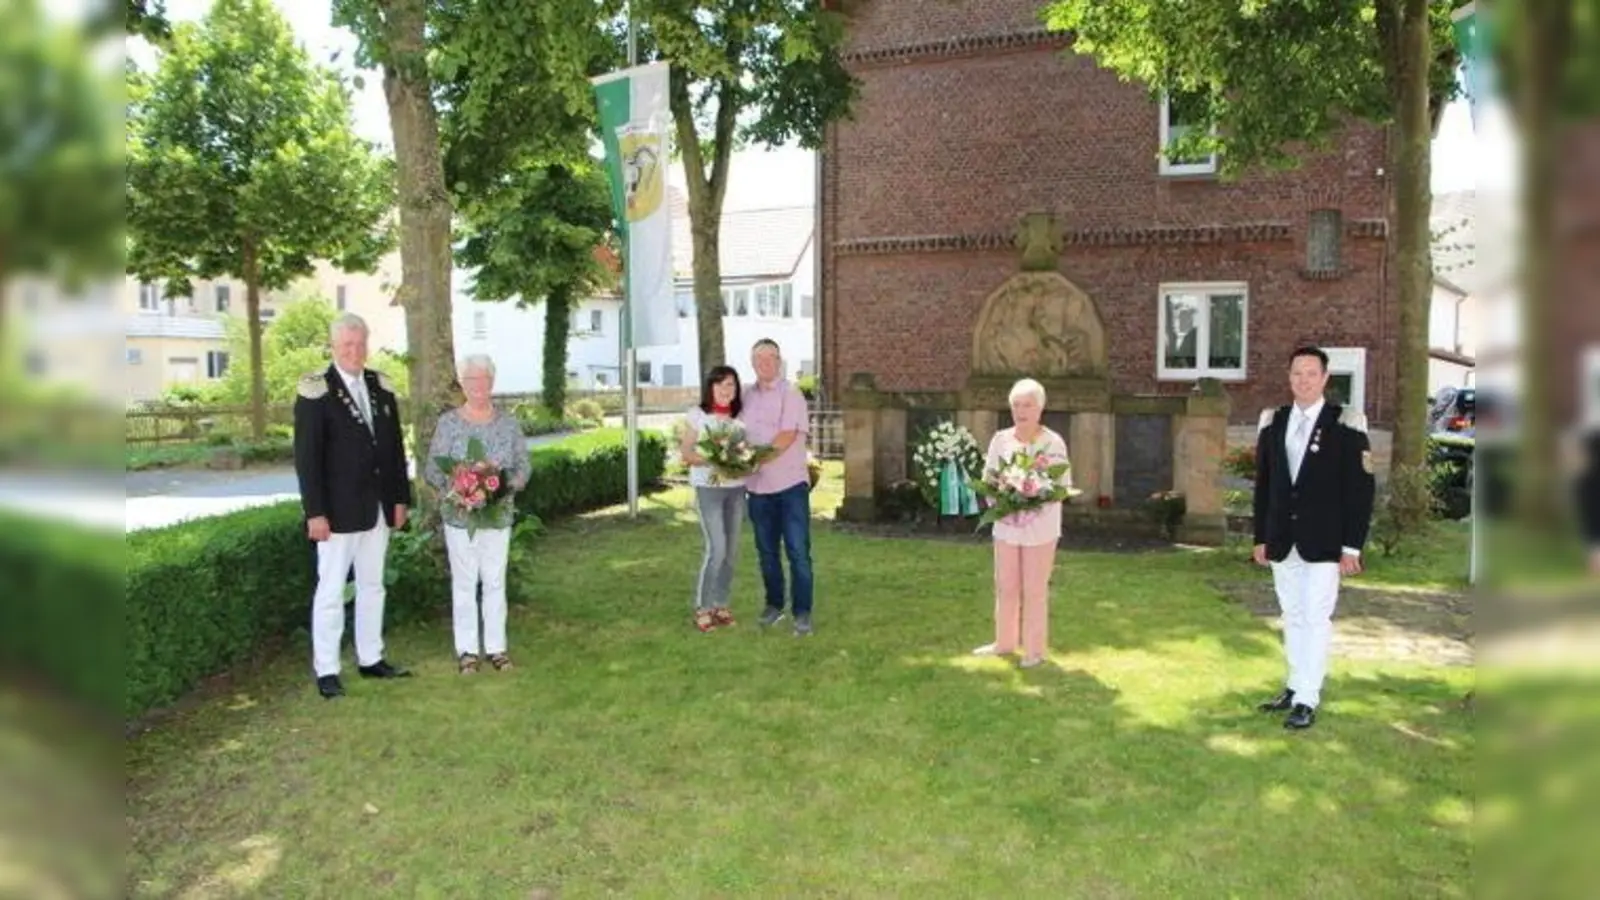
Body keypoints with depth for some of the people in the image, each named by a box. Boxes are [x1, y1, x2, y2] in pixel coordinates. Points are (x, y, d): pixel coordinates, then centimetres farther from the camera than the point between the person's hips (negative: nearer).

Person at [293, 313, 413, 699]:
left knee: (372, 586, 13)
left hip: (378, 508, 6)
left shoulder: (381, 387, 7)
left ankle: (370, 659, 24)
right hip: (338, 510, -6)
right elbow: (307, 457, -12)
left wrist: (401, 497, 8)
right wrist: (315, 512, -16)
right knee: (331, 591, 2)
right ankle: (326, 670, 11)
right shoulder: (316, 391, -9)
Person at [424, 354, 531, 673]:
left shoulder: (509, 423, 2)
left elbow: (524, 466, 4)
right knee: (464, 582, 6)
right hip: (460, 515, -2)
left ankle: (496, 646, 17)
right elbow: (433, 470, -3)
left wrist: (508, 485, -15)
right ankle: (467, 649, 16)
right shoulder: (448, 422, -3)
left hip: (499, 514, 2)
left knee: (495, 581, 7)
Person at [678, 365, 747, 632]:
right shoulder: (697, 414, -3)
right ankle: (702, 607, 2)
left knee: (731, 549, 5)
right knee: (717, 548, -12)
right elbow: (685, 453, -3)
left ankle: (720, 604, 18)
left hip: (736, 488, 4)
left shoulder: (740, 416, 7)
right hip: (708, 488, -4)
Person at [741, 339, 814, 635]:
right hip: (757, 486, 5)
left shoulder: (791, 394, -5)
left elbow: (787, 438, -15)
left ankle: (802, 612, 2)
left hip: (790, 483, -5)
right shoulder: (746, 397, 11)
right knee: (767, 551, 11)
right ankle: (774, 604, 24)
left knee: (798, 552, -4)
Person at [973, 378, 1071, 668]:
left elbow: (1063, 484, -7)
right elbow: (988, 476, 5)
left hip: (1040, 527, -4)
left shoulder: (1053, 443, -8)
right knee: (1005, 586, 12)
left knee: (1034, 590, 2)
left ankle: (1035, 649, 12)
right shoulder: (1001, 439, 3)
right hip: (1006, 524, 4)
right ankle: (1004, 642, 26)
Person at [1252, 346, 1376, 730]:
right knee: (1292, 617, 12)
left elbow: (1361, 489, -7)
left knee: (1316, 618, -2)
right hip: (1282, 541, 5)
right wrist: (1261, 537, 9)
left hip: (1324, 543, -4)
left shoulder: (1345, 424, -6)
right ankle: (1295, 686, 22)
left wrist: (1352, 546, -10)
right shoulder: (1272, 422, 8)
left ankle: (1307, 700, 3)